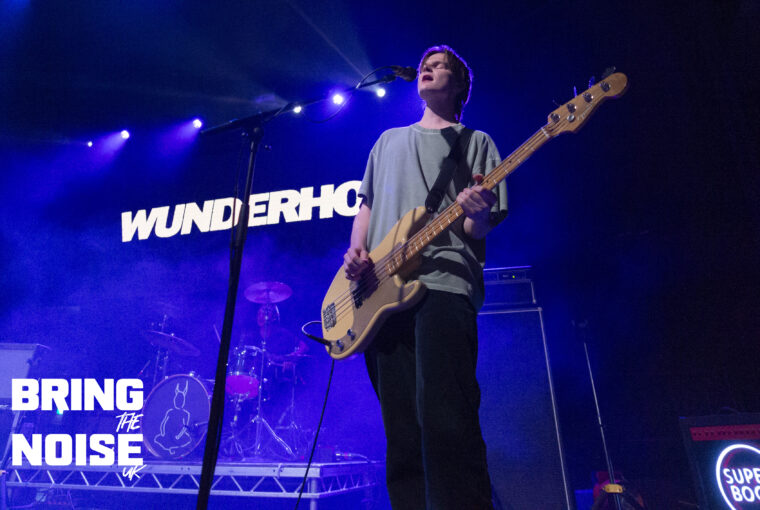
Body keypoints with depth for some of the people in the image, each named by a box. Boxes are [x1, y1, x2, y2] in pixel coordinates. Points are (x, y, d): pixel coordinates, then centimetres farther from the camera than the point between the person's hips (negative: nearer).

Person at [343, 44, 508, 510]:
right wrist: (357, 250, 4)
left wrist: (477, 213, -18)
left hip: (444, 280, -4)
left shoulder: (476, 141, 17)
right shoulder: (389, 140, 30)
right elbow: (367, 205, 25)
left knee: (442, 417, -20)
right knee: (402, 429, 3)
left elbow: (480, 227, 7)